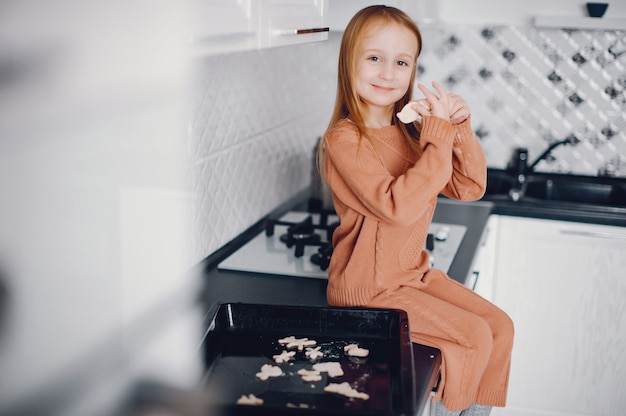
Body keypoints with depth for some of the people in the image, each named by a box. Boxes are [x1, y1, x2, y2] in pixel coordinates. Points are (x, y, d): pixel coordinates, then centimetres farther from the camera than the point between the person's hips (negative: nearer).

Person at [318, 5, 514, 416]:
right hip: (367, 287, -8)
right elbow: (398, 205, -30)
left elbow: (469, 188, 3)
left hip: (413, 273, 8)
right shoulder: (344, 140, -19)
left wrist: (460, 128, -11)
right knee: (474, 337, -12)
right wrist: (439, 135, -28)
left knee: (500, 326, 6)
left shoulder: (413, 131, 4)